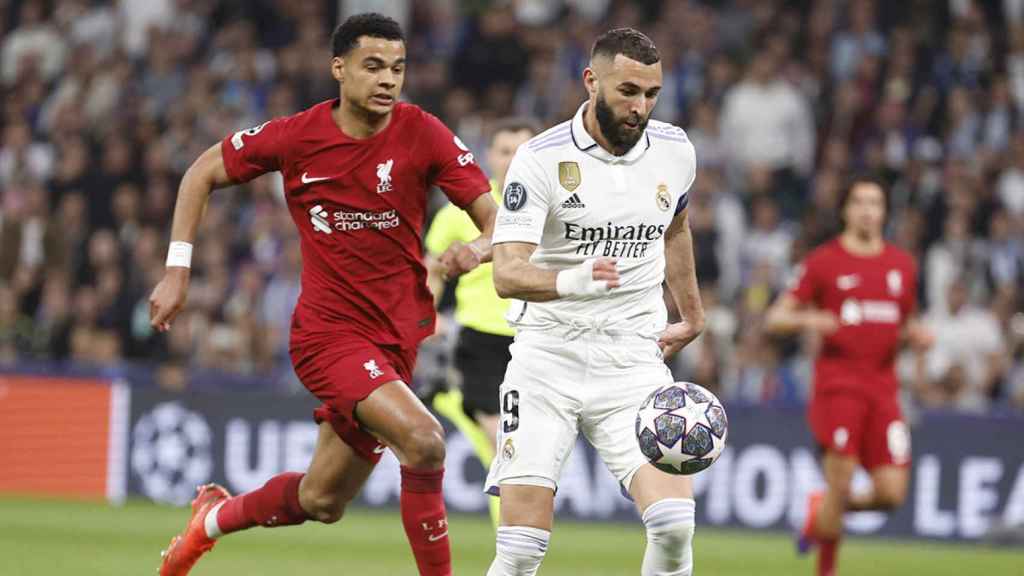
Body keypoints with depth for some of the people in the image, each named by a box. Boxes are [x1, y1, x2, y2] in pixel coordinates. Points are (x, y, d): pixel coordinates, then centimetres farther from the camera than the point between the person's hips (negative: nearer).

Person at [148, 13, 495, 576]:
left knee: (322, 502, 15)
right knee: (423, 439, -28)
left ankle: (215, 515, 44)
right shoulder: (296, 136, -8)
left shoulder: (423, 134, -6)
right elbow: (203, 173, 7)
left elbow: (496, 218, -7)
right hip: (328, 332, -3)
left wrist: (479, 247, -31)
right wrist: (176, 270, 2)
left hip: (397, 335, 3)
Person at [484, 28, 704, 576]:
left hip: (635, 360, 3)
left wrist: (691, 317, 32)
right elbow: (506, 272, -22)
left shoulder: (674, 151, 3)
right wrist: (569, 281, -41)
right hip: (549, 356, -3)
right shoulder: (541, 159, -11)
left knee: (674, 523, -17)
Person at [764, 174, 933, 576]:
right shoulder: (823, 262, 1)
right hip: (838, 385, -4)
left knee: (891, 494, -5)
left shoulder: (902, 265, 13)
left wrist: (918, 334, 2)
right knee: (840, 481, -14)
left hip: (883, 388, 4)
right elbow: (774, 319, 2)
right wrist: (808, 320, -19)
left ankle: (822, 512, 24)